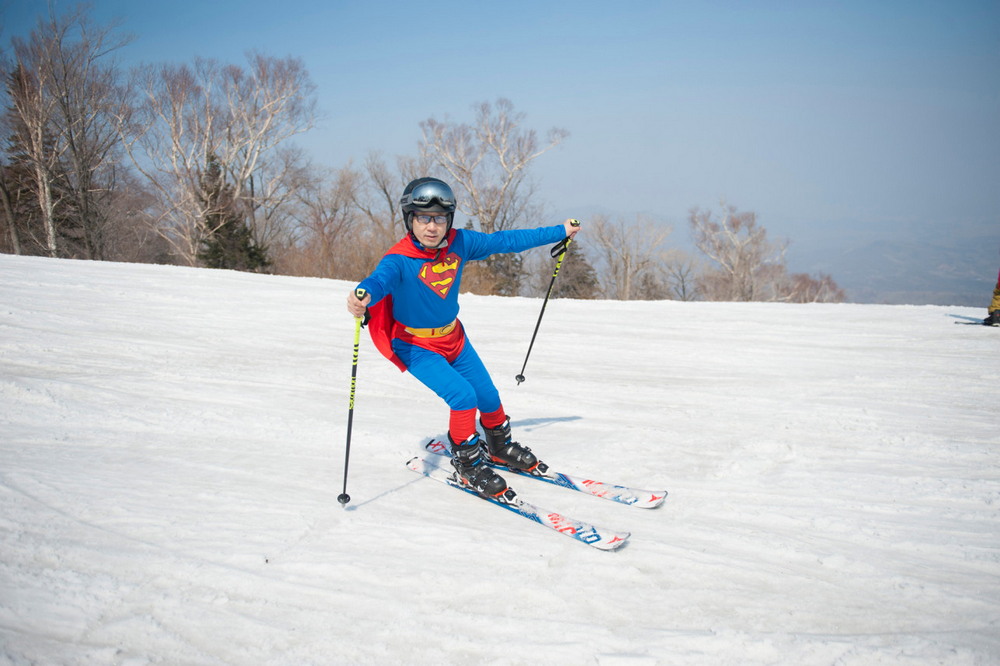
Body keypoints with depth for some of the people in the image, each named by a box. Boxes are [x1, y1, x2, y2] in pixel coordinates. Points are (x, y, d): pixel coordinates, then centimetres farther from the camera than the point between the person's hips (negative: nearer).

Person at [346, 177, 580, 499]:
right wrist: (363, 296, -74)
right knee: (462, 395, -21)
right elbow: (380, 279, -48)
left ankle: (500, 447, 43)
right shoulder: (398, 261, -28)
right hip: (415, 345, -5)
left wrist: (560, 231, 2)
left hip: (454, 338, 6)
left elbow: (505, 240, -4)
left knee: (488, 396, 12)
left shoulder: (460, 243, -13)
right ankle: (467, 463, 2)